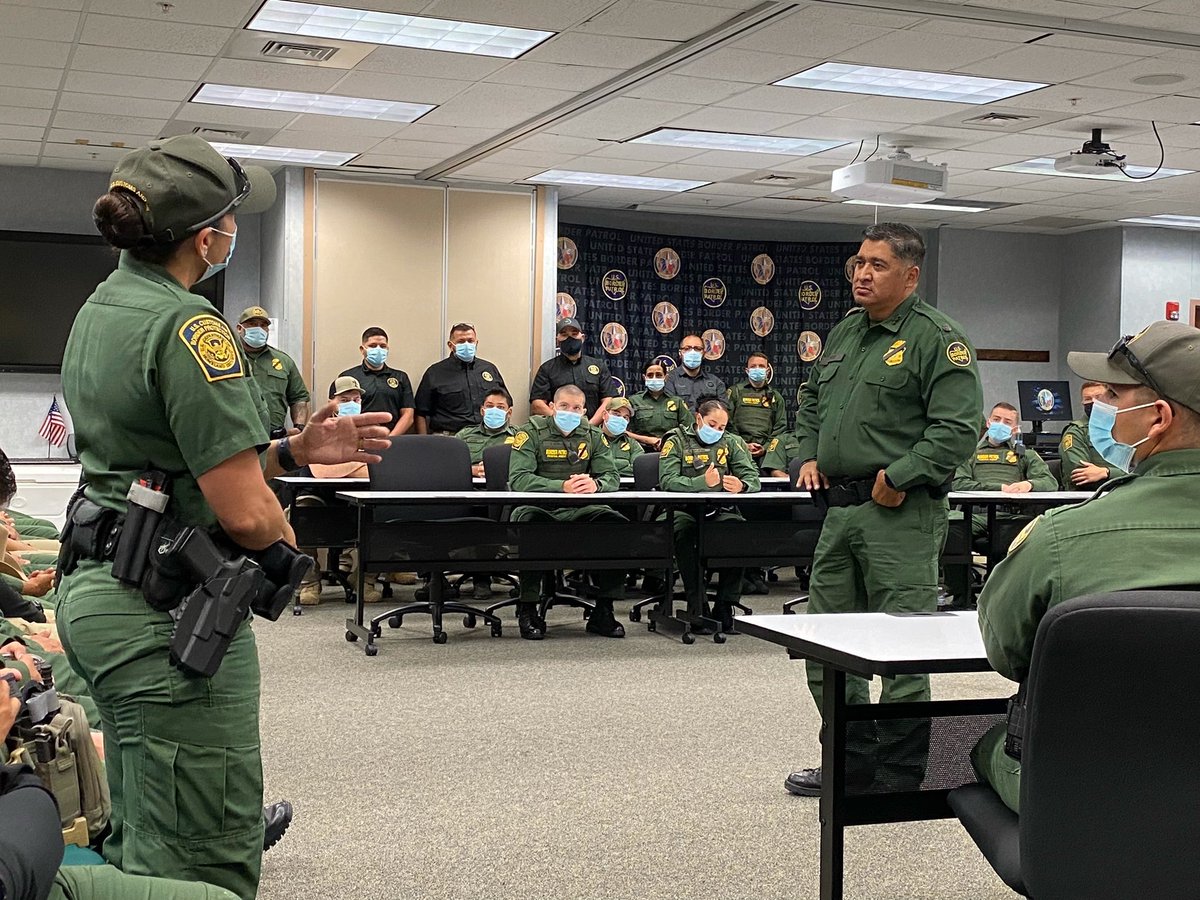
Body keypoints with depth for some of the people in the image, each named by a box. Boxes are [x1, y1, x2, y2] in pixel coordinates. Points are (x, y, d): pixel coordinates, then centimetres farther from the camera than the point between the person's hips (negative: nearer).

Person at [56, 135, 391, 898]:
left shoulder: (101, 309, 12)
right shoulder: (188, 326, -17)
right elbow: (245, 514, -22)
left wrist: (295, 449, 9)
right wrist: (286, 548, 0)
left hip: (95, 590, 10)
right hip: (169, 613, -10)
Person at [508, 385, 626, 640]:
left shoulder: (593, 435, 11)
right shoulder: (532, 432, -2)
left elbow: (612, 477, 3)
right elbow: (518, 478, -16)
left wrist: (595, 484, -22)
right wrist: (562, 486, -28)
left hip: (579, 511, 4)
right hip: (538, 506, -4)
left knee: (619, 524, -20)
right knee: (532, 521, -38)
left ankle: (603, 611, -10)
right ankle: (527, 608, -23)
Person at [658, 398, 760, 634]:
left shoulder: (732, 443, 17)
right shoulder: (677, 441, 7)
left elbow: (752, 477, 5)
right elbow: (667, 480, -9)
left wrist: (741, 486, -22)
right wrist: (703, 482, -25)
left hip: (720, 509, 3)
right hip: (683, 508, -2)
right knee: (684, 528, -37)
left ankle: (725, 607, -20)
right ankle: (697, 607, -30)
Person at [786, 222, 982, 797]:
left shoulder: (936, 338, -8)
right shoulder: (845, 332, 17)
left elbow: (958, 428, -17)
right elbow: (811, 399, 30)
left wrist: (899, 476, -18)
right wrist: (809, 454, 14)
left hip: (900, 513, -8)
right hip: (839, 509, 8)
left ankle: (902, 774, 8)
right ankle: (850, 758, 26)